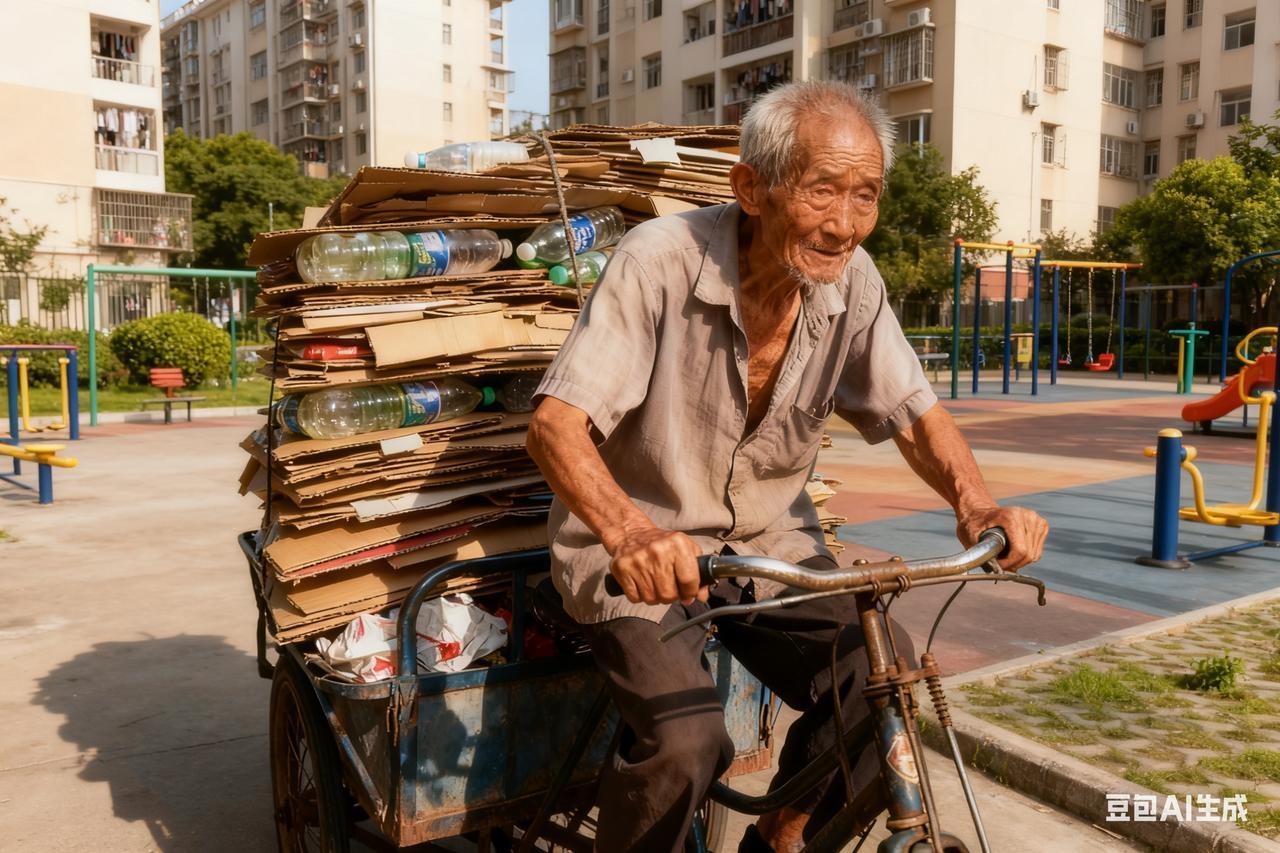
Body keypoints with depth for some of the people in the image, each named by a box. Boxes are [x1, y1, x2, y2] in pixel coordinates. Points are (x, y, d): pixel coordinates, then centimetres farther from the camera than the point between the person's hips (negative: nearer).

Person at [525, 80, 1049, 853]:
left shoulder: (853, 282, -7)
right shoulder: (659, 262, -22)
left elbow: (916, 413, 1)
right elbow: (557, 423, -26)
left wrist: (977, 502, -20)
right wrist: (629, 530, -45)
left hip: (770, 543, 5)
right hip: (641, 551, -4)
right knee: (686, 742, -25)